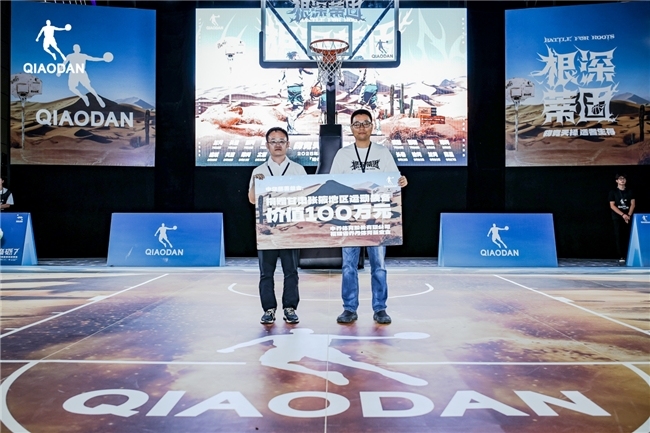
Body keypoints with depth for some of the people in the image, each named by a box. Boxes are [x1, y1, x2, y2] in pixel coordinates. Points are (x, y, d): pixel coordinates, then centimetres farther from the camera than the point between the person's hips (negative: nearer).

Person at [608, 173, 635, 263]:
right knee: (619, 237, -6)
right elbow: (612, 206, -3)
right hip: (617, 218, -2)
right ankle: (621, 257, -5)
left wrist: (628, 215, -10)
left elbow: (633, 204, 5)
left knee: (628, 237, -3)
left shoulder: (630, 192, 12)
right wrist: (623, 214, -12)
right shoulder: (613, 192, 5)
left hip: (628, 217, 2)